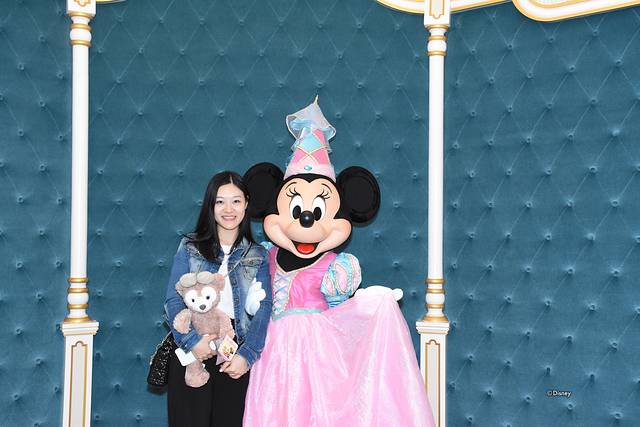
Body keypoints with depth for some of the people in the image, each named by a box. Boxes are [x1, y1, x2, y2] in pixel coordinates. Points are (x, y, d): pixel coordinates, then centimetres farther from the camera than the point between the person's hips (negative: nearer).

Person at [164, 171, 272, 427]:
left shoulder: (258, 256, 8)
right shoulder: (190, 247, 7)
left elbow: (263, 310, 0)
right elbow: (173, 302, 0)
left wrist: (247, 355, -14)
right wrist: (191, 341, -16)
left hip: (236, 357, 1)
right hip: (191, 352, -1)